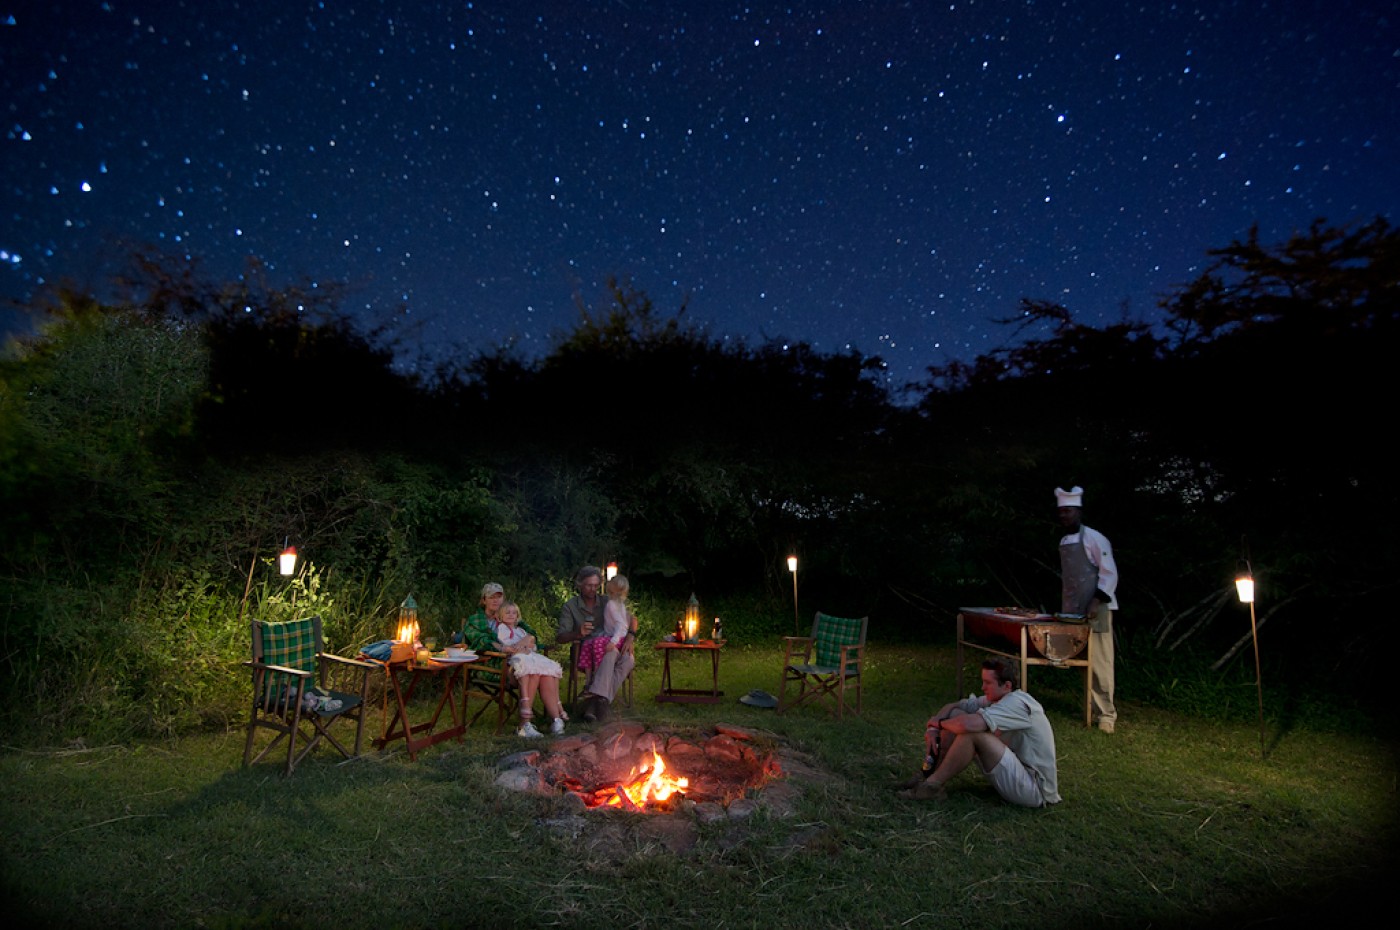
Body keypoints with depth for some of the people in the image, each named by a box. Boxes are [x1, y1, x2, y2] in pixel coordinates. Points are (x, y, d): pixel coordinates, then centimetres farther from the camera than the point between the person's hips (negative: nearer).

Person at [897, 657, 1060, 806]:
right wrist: (932, 729, -12)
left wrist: (939, 723, -16)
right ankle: (929, 774, 0)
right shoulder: (994, 700, 3)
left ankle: (932, 786, -15)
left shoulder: (1017, 703, -24)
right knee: (955, 715, -2)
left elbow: (968, 724, -37)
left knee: (973, 732, -29)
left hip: (1035, 791, -9)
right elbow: (953, 706, 8)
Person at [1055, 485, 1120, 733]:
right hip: (1074, 611, 7)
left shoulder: (1094, 538, -10)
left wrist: (1096, 603, -23)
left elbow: (1109, 574, -13)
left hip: (1095, 610, -7)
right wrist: (1064, 608, 16)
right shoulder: (1063, 542, 12)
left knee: (1099, 661, -4)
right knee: (1083, 662, 10)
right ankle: (1094, 707, 20)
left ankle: (1106, 713, 5)